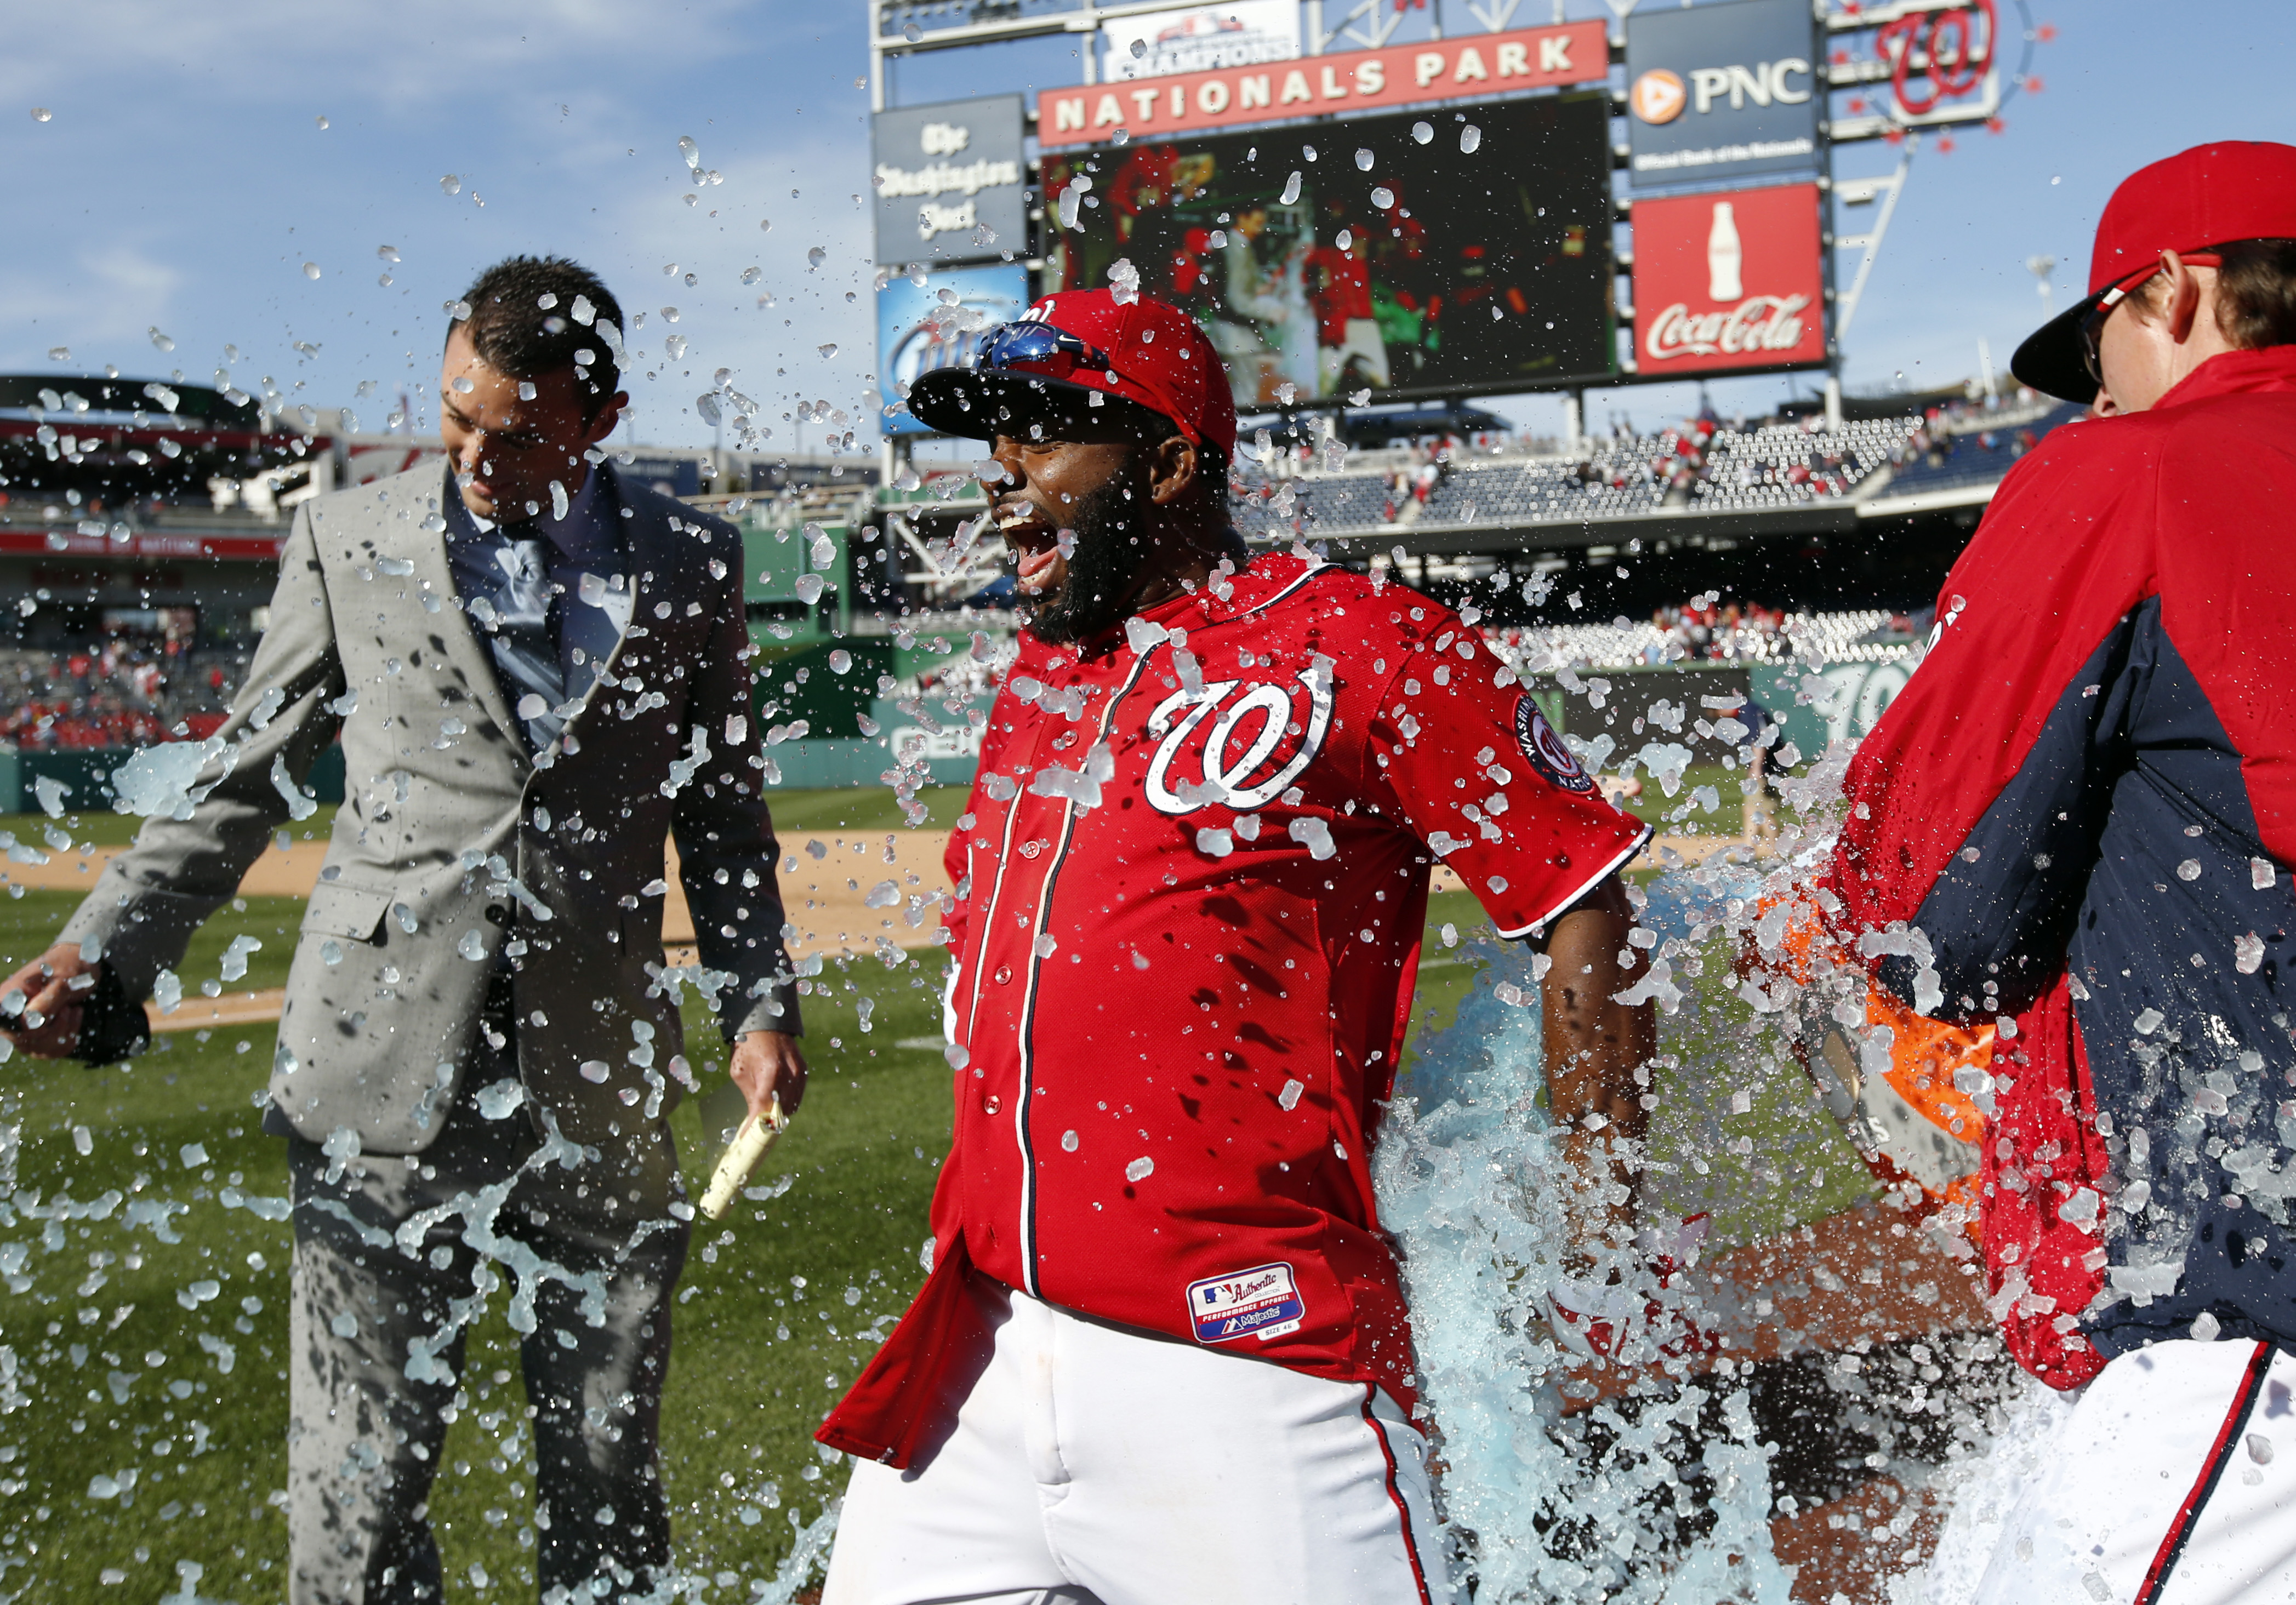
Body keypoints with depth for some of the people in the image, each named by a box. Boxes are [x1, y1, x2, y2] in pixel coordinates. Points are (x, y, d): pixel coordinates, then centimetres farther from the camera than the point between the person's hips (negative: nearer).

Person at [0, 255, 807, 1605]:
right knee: (361, 1478, 1)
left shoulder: (689, 562, 6)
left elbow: (723, 810, 12)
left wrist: (761, 998, 1)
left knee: (608, 1474, 11)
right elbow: (245, 782, 8)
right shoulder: (348, 541, 4)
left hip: (604, 1078, 1)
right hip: (391, 1074, -1)